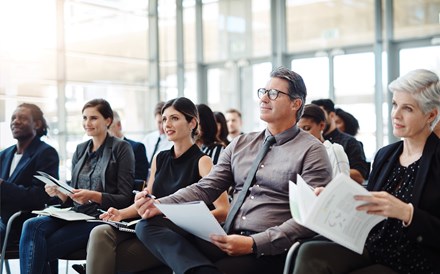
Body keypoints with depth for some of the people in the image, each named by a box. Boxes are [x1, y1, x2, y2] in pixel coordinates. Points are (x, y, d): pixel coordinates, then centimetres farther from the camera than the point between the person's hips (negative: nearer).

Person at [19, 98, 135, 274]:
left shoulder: (121, 148, 1)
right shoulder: (80, 150, 20)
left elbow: (125, 199, -4)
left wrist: (93, 196, -19)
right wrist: (59, 192, -3)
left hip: (101, 218, -6)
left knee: (36, 249, -23)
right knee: (32, 226, -25)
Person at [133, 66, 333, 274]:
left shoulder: (311, 151, -1)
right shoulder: (240, 144, 17)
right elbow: (205, 188, 12)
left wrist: (254, 244, -21)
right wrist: (159, 205, -6)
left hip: (270, 250, -7)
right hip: (226, 239, 7)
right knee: (149, 225, -18)